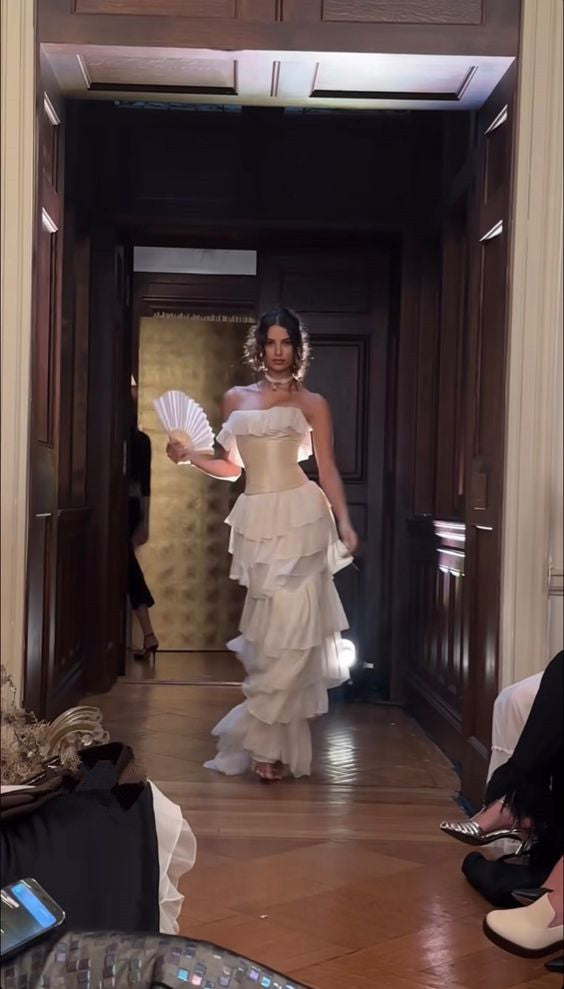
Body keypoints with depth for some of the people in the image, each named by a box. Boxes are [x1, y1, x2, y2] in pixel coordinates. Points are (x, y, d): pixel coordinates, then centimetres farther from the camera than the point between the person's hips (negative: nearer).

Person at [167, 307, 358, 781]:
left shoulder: (312, 404, 6)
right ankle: (279, 743, 14)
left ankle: (264, 739, -1)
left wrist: (345, 523, -7)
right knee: (268, 629, 5)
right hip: (256, 520, 3)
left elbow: (328, 470, 3)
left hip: (300, 518, -3)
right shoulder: (236, 400, 15)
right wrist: (190, 456, 5)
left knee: (291, 629, -8)